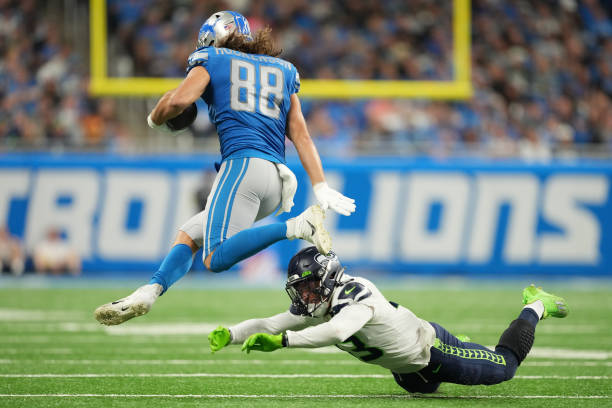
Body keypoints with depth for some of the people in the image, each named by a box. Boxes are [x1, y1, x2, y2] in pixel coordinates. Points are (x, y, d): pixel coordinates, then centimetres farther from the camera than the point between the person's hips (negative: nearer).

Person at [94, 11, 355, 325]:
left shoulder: (211, 60, 11)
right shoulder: (282, 70, 25)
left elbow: (178, 100, -6)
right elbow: (301, 135, 17)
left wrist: (155, 119, 16)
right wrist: (321, 188, 11)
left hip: (243, 164, -7)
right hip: (277, 180, 7)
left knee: (217, 259, -19)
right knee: (189, 234, 16)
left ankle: (298, 226, -30)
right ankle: (147, 294, -4)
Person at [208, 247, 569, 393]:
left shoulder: (359, 296, -39)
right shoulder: (314, 309, -14)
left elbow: (338, 331, -57)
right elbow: (269, 325, -15)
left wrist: (282, 341, -63)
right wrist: (229, 335, -33)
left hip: (431, 347, -8)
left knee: (506, 366, 9)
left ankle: (535, 308, 33)